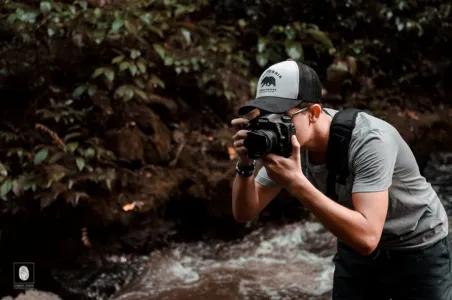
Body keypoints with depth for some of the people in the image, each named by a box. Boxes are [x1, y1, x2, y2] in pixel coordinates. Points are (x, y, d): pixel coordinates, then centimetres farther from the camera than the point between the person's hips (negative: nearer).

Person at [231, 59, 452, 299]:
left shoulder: (369, 141, -32)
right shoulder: (290, 141, -14)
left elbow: (366, 237, -41)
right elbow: (244, 213, -9)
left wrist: (296, 183, -44)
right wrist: (245, 166, -28)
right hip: (356, 250, 5)